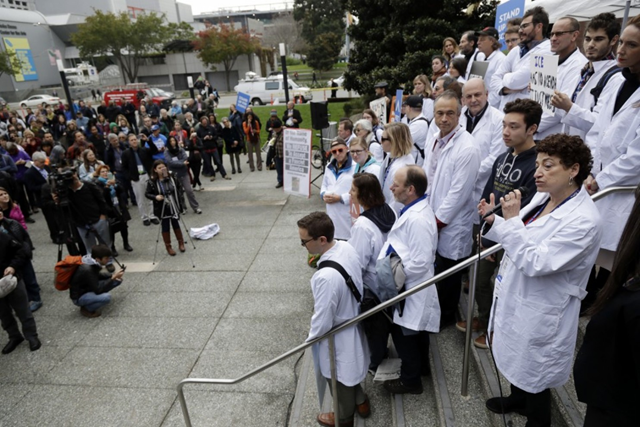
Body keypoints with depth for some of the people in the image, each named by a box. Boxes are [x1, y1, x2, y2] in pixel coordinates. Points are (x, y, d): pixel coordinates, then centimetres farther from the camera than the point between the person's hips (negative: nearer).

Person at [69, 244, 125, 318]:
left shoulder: (92, 262, -8)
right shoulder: (87, 270, -32)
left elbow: (97, 275, 12)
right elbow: (98, 290, -27)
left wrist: (113, 275, -3)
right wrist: (112, 278, -24)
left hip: (88, 288, 8)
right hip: (79, 297, -8)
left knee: (118, 280, -1)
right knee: (106, 297, -33)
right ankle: (86, 309, -6)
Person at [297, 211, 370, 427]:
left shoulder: (326, 277, -41)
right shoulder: (347, 248, -15)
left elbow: (323, 321, -28)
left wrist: (310, 338, -7)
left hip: (337, 337, -7)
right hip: (352, 322, 8)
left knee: (338, 378, 23)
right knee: (348, 372, 33)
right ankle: (360, 401, 58)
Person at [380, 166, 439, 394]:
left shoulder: (418, 219, -31)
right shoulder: (413, 209, 1)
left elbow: (420, 263, -30)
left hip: (411, 289, -10)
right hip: (412, 286, 10)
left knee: (403, 333, 9)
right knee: (416, 331, 27)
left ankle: (410, 380, 30)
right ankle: (421, 366, 48)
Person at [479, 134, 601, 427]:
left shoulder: (584, 220, -27)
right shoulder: (542, 197, -3)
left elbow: (535, 263, -30)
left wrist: (512, 219, -31)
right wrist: (493, 220, -7)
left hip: (540, 313, -8)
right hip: (516, 300, 8)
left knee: (534, 372, 15)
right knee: (517, 359, 30)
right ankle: (517, 400, 56)